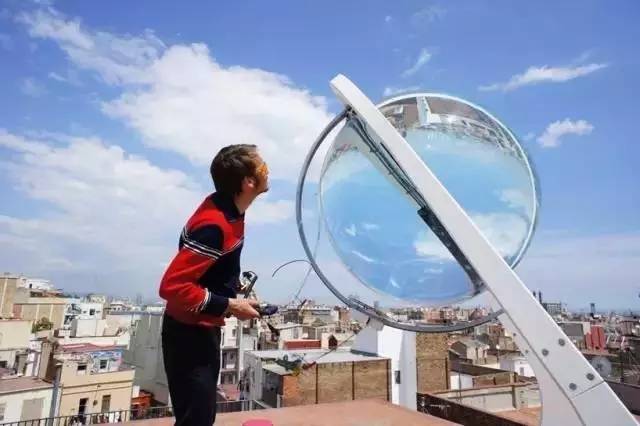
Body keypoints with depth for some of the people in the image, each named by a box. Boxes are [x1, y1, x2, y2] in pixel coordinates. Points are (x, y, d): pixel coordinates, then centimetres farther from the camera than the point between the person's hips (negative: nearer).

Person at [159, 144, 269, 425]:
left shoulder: (226, 208, 0)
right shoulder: (214, 226, -29)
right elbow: (172, 286, -29)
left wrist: (234, 289, 9)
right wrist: (229, 306, -23)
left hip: (205, 329, 9)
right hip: (189, 333, -9)